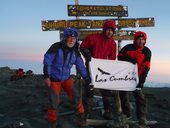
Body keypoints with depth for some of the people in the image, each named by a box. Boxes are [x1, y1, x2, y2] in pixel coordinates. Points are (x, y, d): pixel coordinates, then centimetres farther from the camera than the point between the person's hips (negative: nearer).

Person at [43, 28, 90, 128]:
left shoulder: (75, 51, -6)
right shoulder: (56, 47, -20)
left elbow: (80, 65, 0)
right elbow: (47, 61, -16)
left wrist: (86, 78, -2)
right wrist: (46, 76, -17)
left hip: (66, 78, 3)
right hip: (54, 78, -3)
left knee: (75, 97, -7)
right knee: (54, 102, -2)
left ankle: (81, 116, 18)